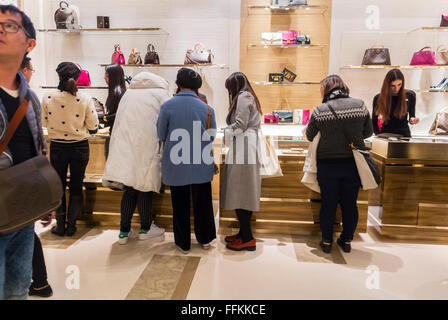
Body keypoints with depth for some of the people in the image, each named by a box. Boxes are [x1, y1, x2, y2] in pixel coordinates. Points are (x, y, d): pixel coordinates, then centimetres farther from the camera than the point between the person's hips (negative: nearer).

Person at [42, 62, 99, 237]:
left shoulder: (48, 98, -10)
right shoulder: (85, 99, -12)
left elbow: (44, 122, 2)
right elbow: (93, 126, -7)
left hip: (57, 147, 1)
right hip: (80, 147, 0)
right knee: (76, 186, 12)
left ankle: (60, 225, 21)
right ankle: (71, 225, 18)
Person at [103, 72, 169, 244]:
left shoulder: (128, 93, 20)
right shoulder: (161, 93, 7)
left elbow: (118, 121, 21)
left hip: (124, 146, 4)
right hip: (146, 146, -4)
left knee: (129, 189, 10)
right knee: (145, 188, 7)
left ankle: (124, 231, 14)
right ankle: (145, 228, 19)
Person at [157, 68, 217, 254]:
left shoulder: (167, 106, -10)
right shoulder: (206, 109, -7)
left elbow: (161, 135, 1)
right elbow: (212, 136, 4)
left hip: (175, 166, -1)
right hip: (201, 166, 1)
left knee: (180, 205, 12)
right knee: (202, 203, 16)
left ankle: (183, 243, 24)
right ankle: (205, 239, 31)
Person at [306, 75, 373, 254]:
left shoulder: (320, 111, -10)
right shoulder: (360, 106, -3)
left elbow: (310, 136, 3)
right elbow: (368, 132, 8)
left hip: (327, 164, -2)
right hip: (353, 164, 2)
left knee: (328, 203, 10)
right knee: (350, 204, 13)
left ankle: (327, 242, 21)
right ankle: (347, 241, 26)